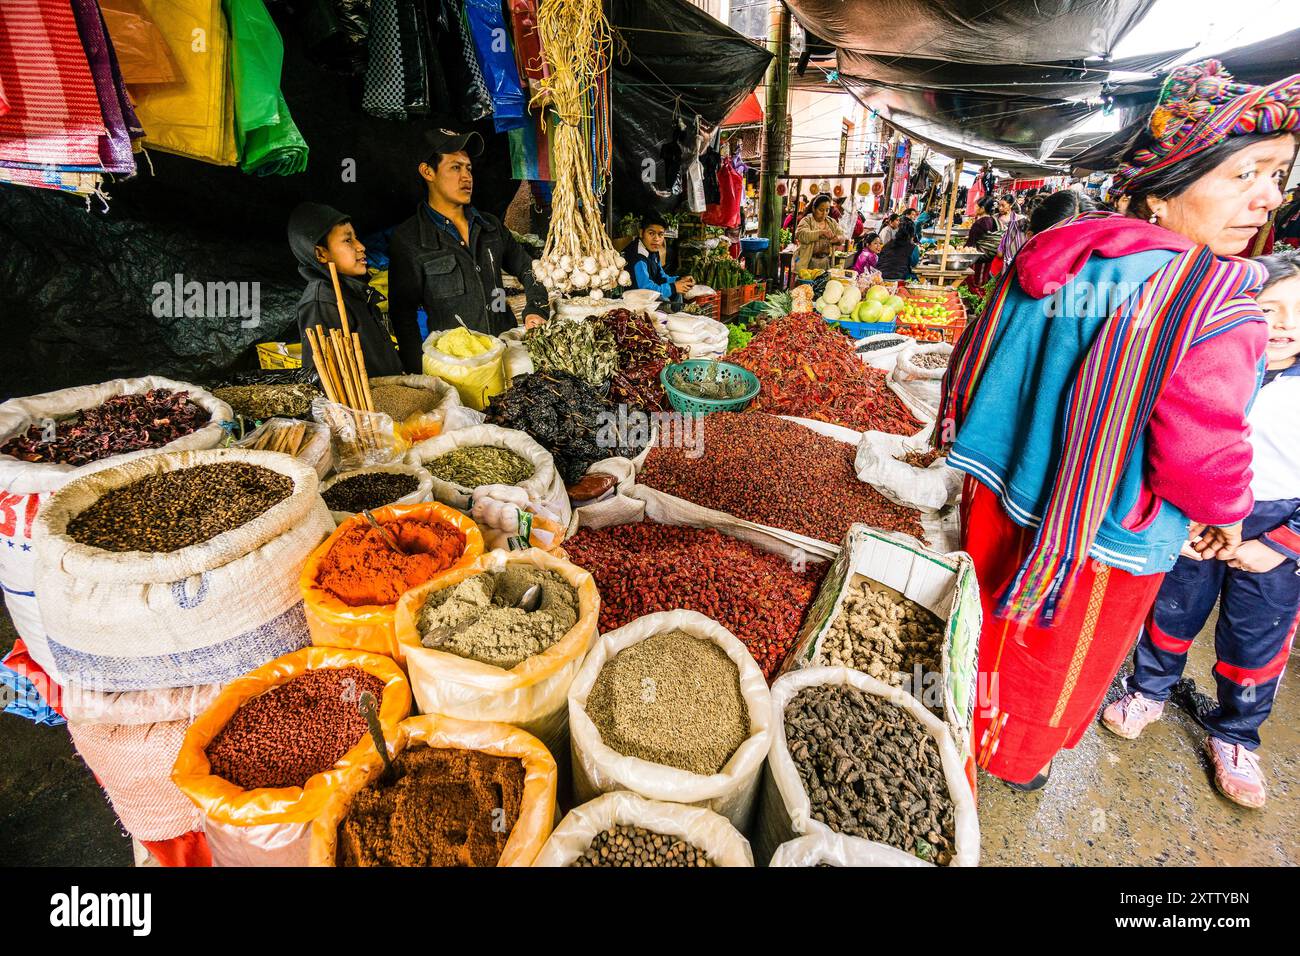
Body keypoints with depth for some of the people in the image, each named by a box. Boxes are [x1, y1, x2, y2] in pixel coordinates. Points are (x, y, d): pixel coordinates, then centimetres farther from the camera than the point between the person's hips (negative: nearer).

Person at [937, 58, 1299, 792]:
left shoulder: (1055, 256, -7)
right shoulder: (1218, 315, -27)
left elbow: (977, 367, 1)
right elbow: (1200, 457, -26)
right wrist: (1227, 514, -3)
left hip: (1001, 494, 6)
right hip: (1102, 546, -6)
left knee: (993, 628, 29)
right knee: (1057, 665, 21)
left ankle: (976, 725, 55)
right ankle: (1020, 757, 48)